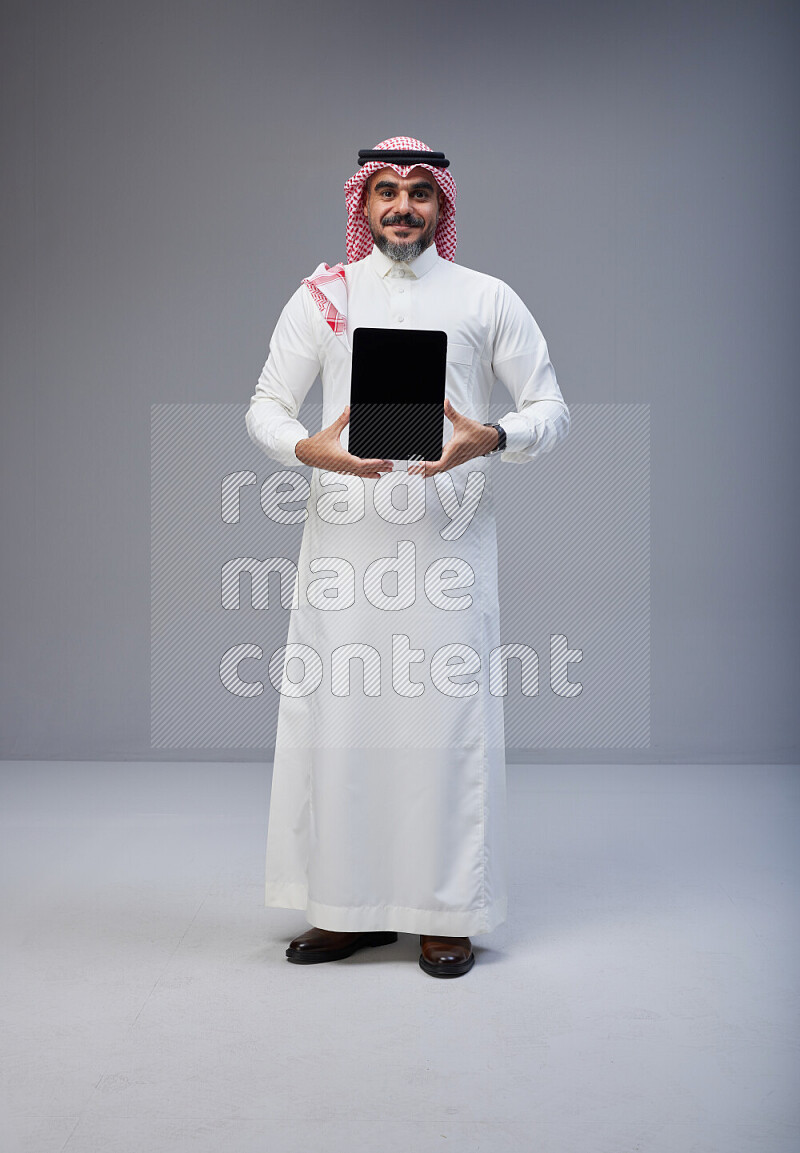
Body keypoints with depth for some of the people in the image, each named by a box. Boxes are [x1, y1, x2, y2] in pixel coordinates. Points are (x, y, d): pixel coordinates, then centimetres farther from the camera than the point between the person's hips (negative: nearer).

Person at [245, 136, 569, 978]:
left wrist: (490, 440, -15)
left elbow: (551, 409, 7)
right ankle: (349, 906, 14)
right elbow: (265, 406, 10)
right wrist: (309, 449, -13)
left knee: (448, 715, -2)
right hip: (346, 537, 1)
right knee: (335, 711, 1)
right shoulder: (322, 297, 11)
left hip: (450, 538, -1)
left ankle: (445, 915, 10)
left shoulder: (487, 299, 9)